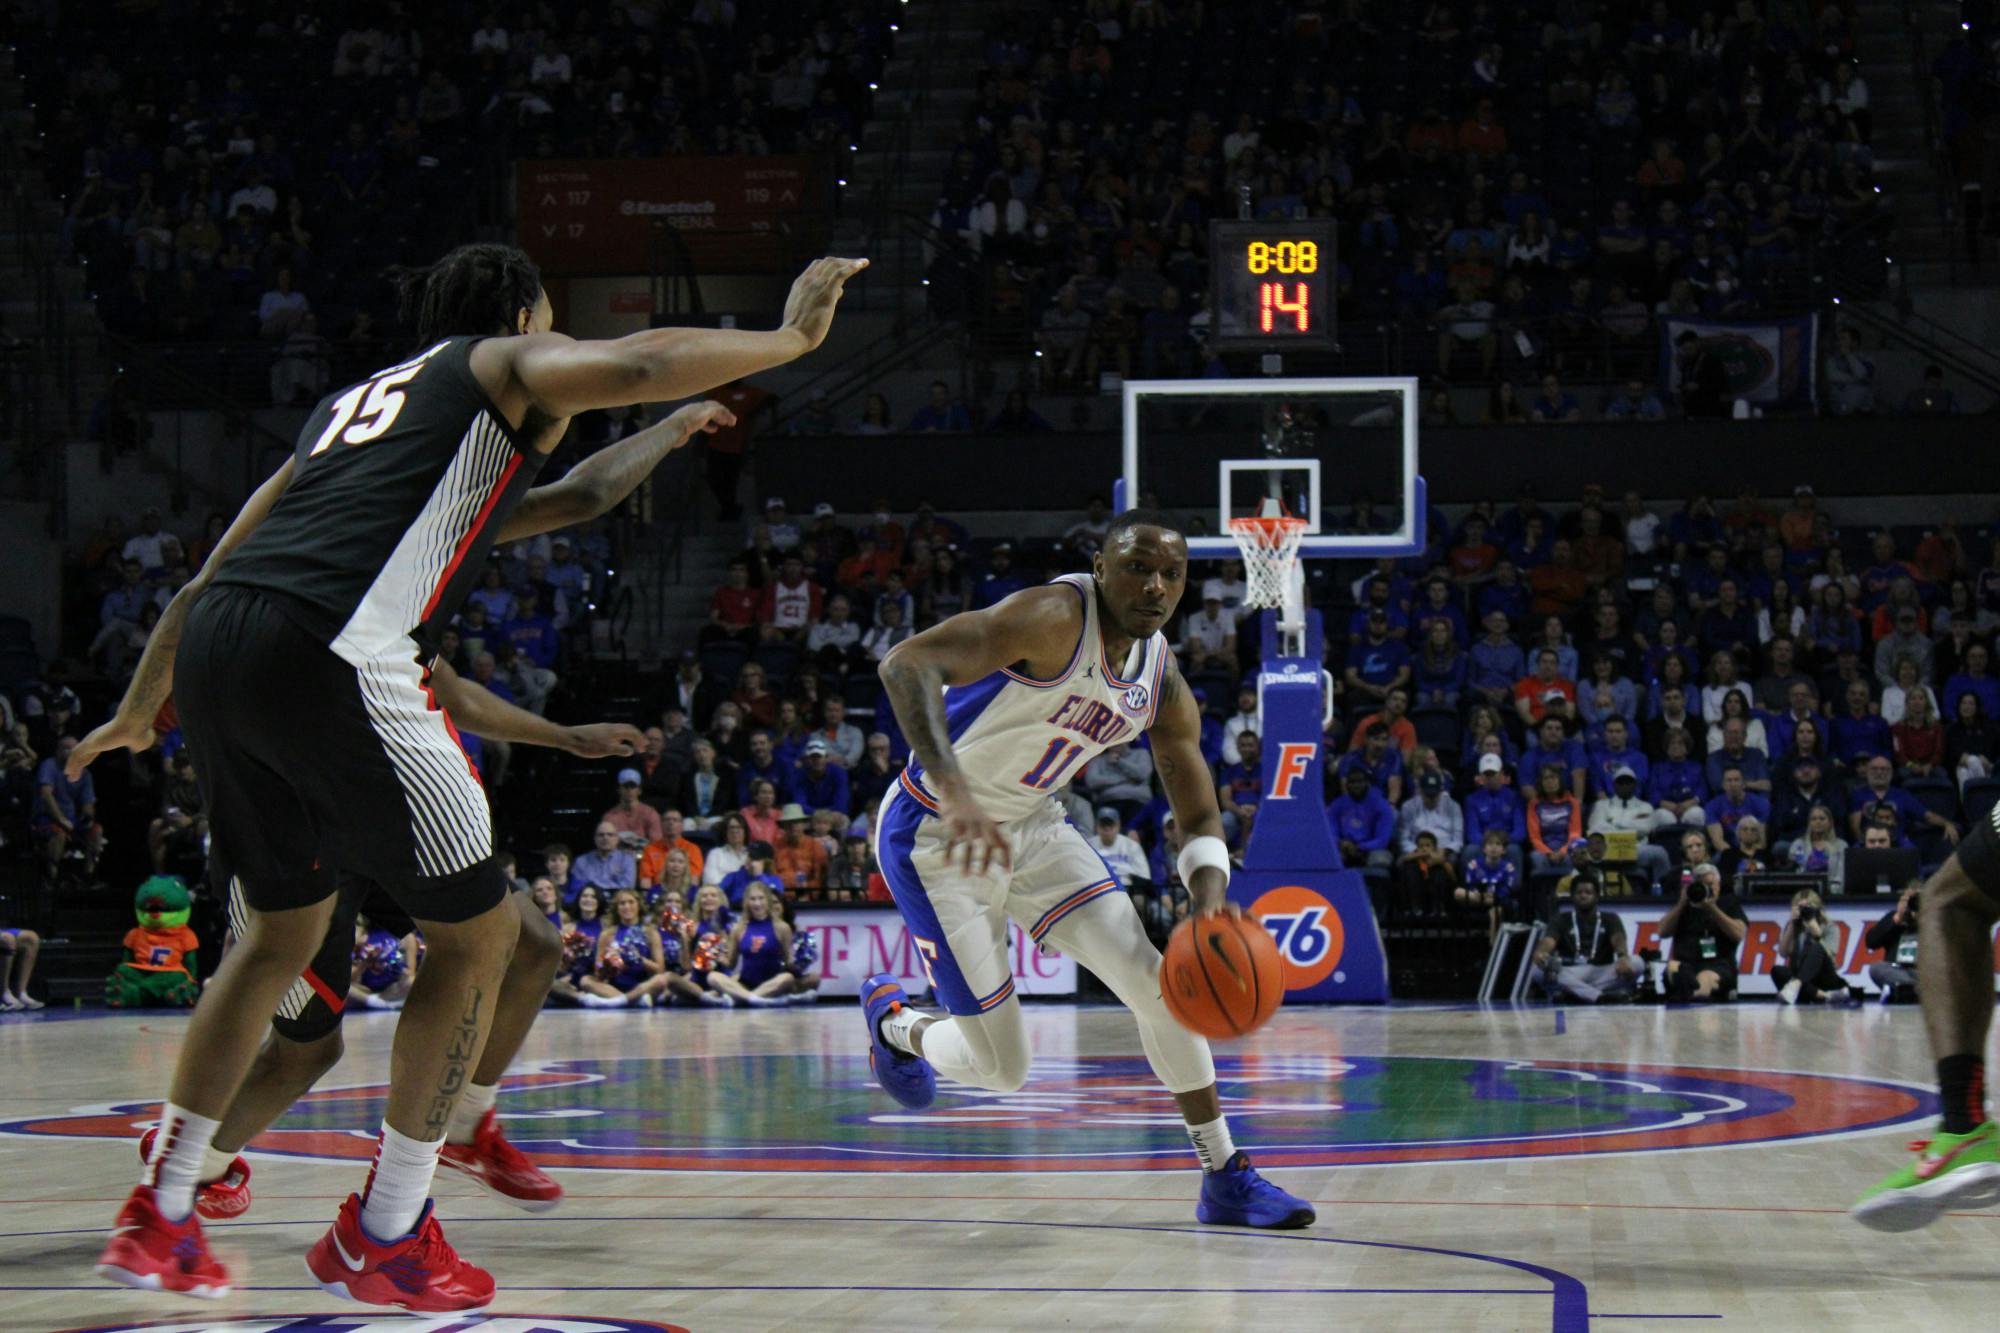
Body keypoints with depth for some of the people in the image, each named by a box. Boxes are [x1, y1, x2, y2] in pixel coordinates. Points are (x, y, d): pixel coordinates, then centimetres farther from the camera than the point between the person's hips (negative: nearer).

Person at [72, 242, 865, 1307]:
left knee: (283, 931, 25)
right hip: (330, 654, -8)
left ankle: (156, 1220, 25)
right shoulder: (507, 365, 15)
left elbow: (210, 573, 35)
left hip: (217, 639, 8)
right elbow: (636, 366, -7)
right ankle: (385, 1238, 8)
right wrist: (792, 337, 6)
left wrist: (141, 708, 43)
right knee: (476, 934, 6)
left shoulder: (352, 398, 33)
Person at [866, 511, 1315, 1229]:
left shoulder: (1166, 686, -2)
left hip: (1032, 825, 7)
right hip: (936, 838, -7)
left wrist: (1208, 895, -19)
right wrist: (954, 791, -51)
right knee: (1000, 1068, -4)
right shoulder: (1055, 618, -26)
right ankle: (892, 1024, 30)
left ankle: (1225, 1177, 6)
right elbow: (906, 663, -38)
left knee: (1157, 985, -6)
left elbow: (1200, 819, 5)